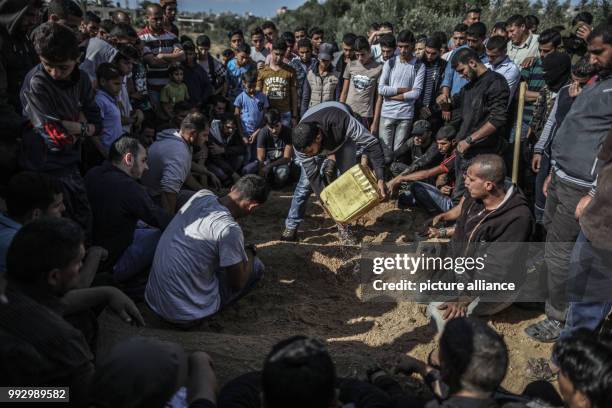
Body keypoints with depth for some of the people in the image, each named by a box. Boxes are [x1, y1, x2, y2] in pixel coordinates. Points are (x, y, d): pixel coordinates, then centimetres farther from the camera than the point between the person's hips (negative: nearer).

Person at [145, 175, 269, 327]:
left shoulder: (202, 195, -3)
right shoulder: (230, 230, -24)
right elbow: (237, 285, -10)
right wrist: (250, 252, 6)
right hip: (185, 315, -7)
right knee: (256, 266, 5)